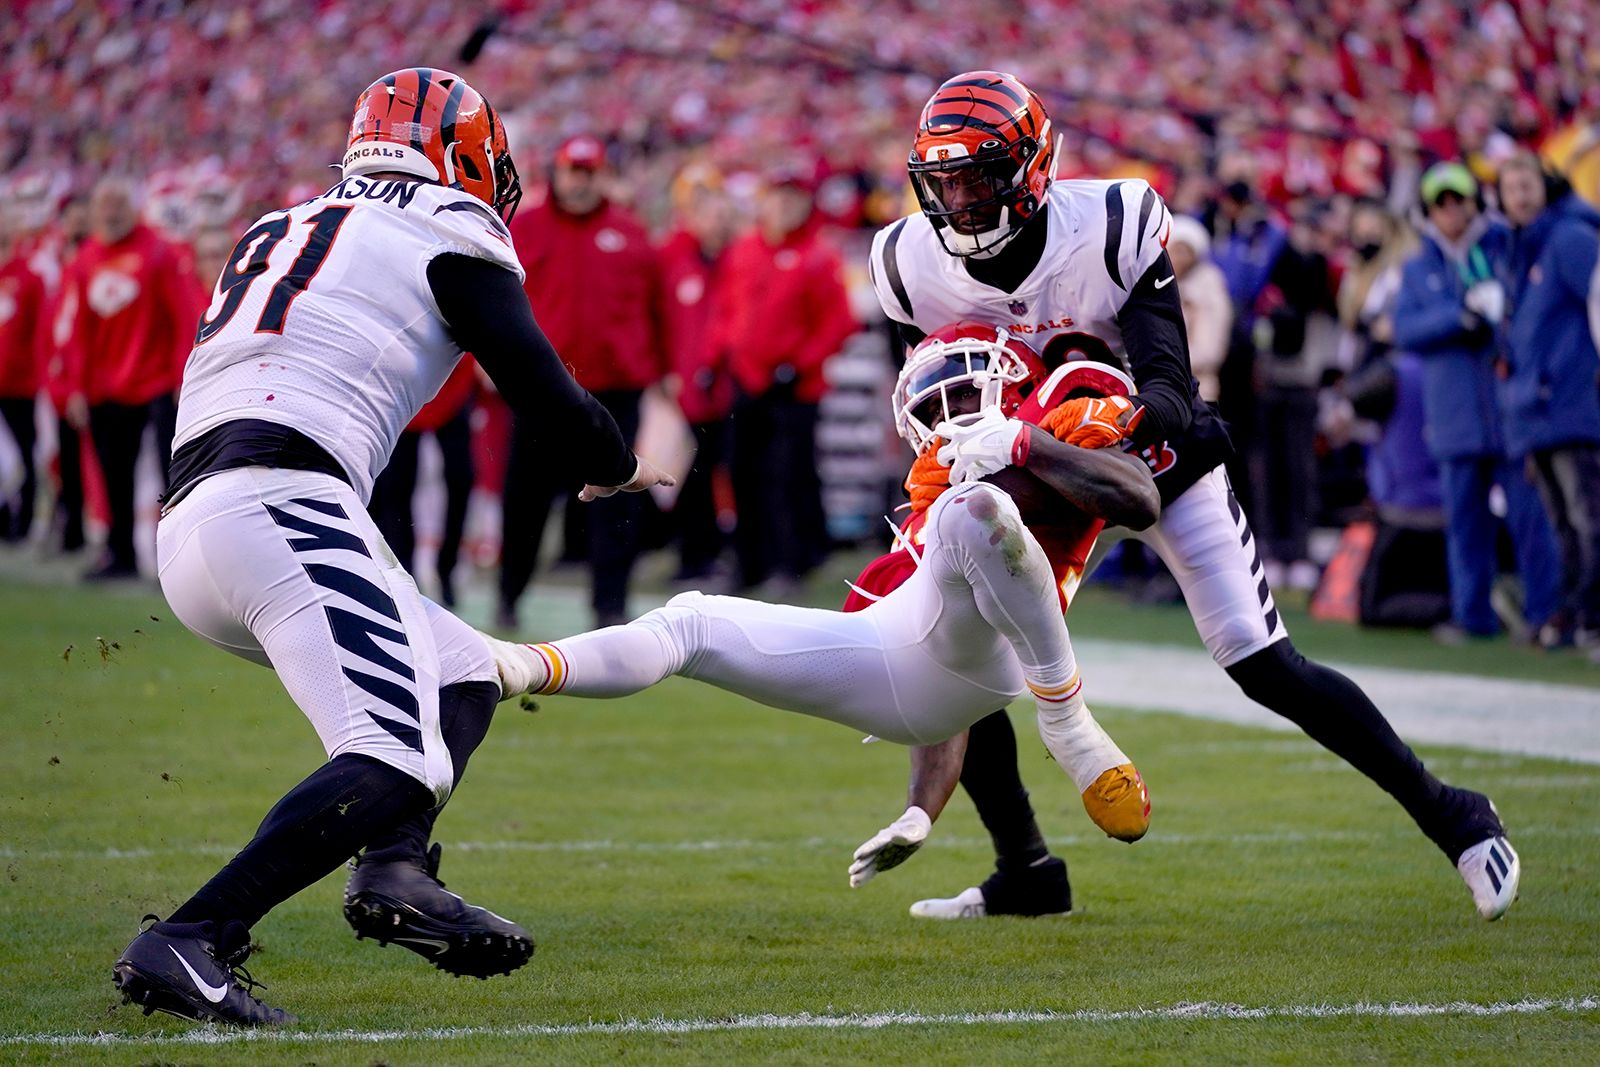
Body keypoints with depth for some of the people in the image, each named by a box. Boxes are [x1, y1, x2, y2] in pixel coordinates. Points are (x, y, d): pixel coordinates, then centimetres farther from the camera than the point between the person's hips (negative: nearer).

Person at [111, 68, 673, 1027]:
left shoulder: (278, 232, 28)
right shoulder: (448, 233, 7)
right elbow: (541, 390, 7)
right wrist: (616, 468, 26)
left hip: (188, 526, 8)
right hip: (280, 505, -8)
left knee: (464, 679, 19)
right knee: (397, 761, -18)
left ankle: (395, 868, -6)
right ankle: (187, 943, -31)